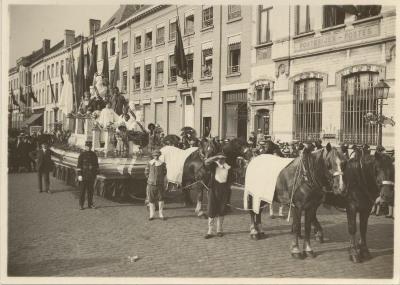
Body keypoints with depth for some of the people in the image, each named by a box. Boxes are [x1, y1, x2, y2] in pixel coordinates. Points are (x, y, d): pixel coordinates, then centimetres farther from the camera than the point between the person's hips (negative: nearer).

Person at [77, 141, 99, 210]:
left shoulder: (93, 154, 7)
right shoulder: (82, 154, -6)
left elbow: (96, 164, 13)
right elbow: (79, 165, -9)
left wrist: (96, 173, 10)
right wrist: (79, 175, -15)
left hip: (91, 176, 4)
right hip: (83, 175, -4)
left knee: (91, 190, 8)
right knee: (82, 190, 0)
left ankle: (90, 204, 17)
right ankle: (81, 205, 7)